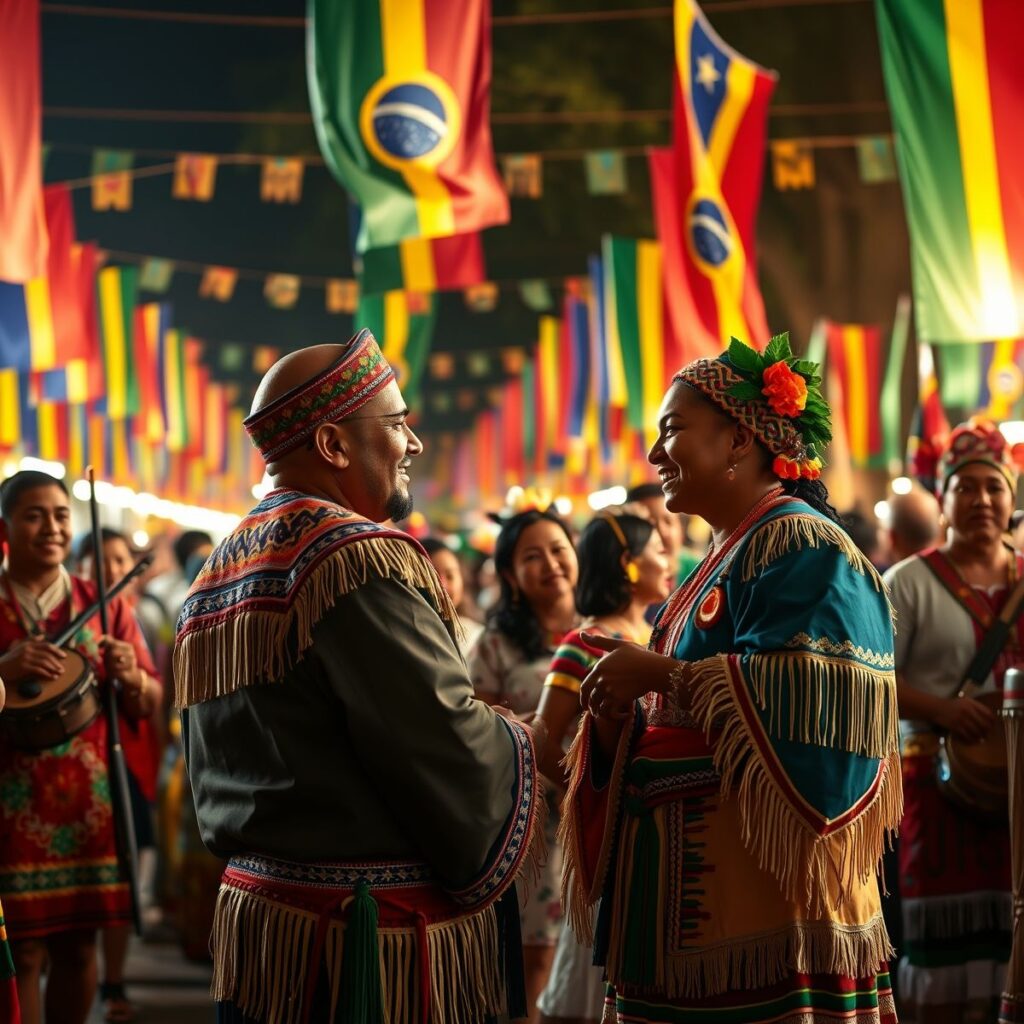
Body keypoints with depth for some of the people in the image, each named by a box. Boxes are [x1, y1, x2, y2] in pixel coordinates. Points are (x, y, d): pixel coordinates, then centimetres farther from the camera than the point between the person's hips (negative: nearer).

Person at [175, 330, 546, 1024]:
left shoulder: (216, 575, 13)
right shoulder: (359, 556, -15)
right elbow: (451, 753, -19)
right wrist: (525, 745, 1)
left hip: (255, 912, 9)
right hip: (379, 941, -9)